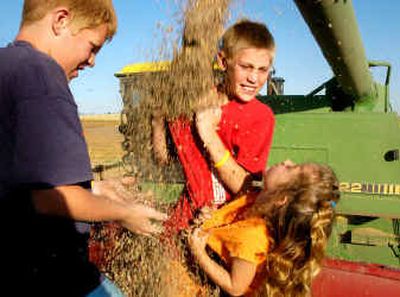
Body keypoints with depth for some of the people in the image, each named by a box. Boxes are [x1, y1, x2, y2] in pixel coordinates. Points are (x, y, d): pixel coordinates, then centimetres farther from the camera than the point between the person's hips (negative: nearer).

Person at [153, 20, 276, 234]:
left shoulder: (260, 117, -9)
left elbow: (244, 187, -15)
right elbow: (163, 158, 5)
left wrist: (209, 134, -21)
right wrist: (158, 118, -10)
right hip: (188, 214, 2)